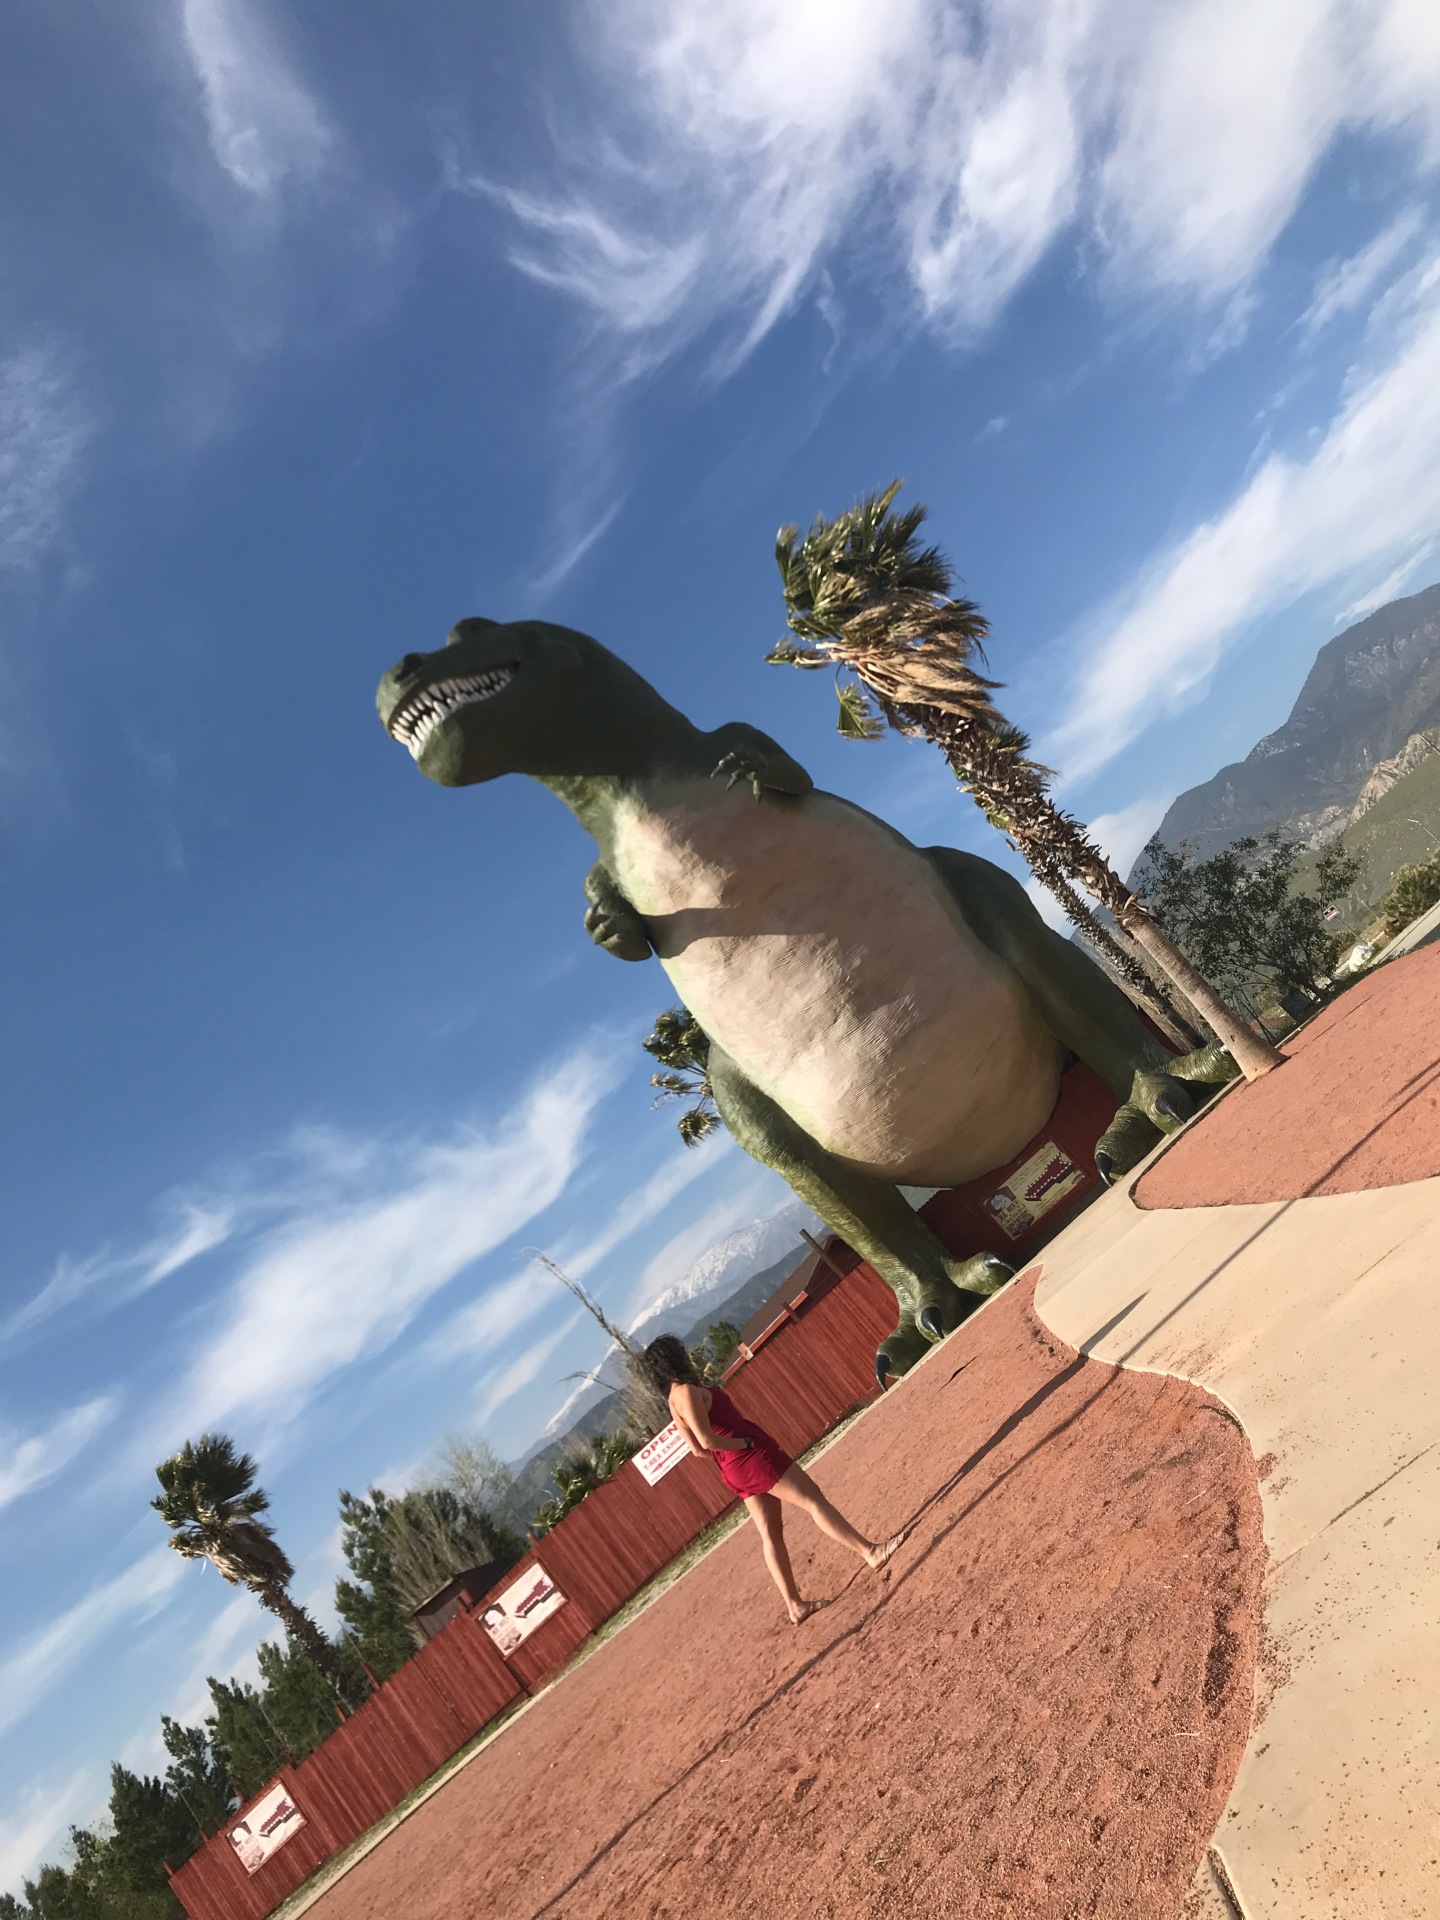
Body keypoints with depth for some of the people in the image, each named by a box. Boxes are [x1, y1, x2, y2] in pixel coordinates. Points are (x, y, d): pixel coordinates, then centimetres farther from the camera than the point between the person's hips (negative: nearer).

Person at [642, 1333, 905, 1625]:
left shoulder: (674, 1399, 12)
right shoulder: (687, 1391, -17)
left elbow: (696, 1448, 16)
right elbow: (708, 1441, -24)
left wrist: (730, 1452, 12)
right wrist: (747, 1443, -14)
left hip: (736, 1471, 10)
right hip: (753, 1458, -9)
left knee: (771, 1535, 13)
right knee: (814, 1500, -4)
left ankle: (795, 1606, 18)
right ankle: (871, 1550, -2)